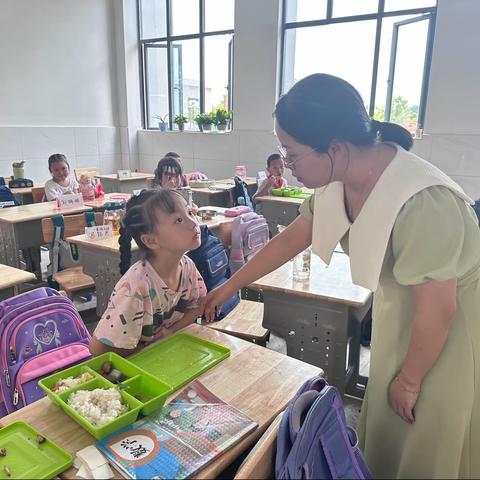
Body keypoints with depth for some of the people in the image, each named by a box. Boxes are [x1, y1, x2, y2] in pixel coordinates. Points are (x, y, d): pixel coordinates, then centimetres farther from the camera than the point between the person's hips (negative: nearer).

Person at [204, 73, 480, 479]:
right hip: (402, 314, 7)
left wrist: (409, 380, -11)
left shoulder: (422, 203, -37)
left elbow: (438, 309, -27)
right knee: (385, 435, 23)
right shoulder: (339, 182, -13)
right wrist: (229, 287, 8)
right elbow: (291, 238, 0)